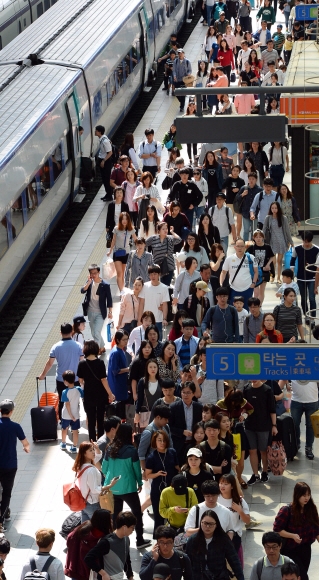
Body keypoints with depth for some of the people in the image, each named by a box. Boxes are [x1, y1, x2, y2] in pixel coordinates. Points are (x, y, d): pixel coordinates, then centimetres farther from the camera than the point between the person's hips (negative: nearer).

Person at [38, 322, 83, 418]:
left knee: (61, 401, 13)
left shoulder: (56, 347, -10)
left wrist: (43, 375, 12)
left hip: (61, 379, 0)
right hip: (75, 379, 0)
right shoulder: (78, 346, -11)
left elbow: (49, 363, -3)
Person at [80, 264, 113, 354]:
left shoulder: (105, 285, -12)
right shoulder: (89, 282, 1)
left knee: (97, 333, -13)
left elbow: (109, 299, -7)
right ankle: (102, 347, 36)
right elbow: (82, 291, -13)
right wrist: (89, 282, -23)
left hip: (100, 313, -6)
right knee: (94, 333, 17)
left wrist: (110, 311, -7)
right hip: (90, 312, 6)